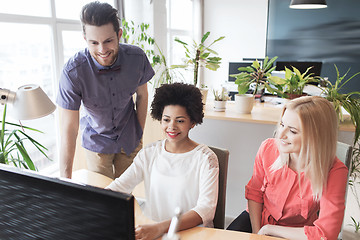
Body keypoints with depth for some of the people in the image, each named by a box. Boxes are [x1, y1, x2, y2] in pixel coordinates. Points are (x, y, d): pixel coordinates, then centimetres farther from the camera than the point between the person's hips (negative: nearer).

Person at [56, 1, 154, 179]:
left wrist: (140, 134, 5)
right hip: (96, 141, -2)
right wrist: (65, 180, -26)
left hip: (129, 139, 2)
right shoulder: (72, 72, -27)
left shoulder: (137, 58, -19)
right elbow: (69, 128, -24)